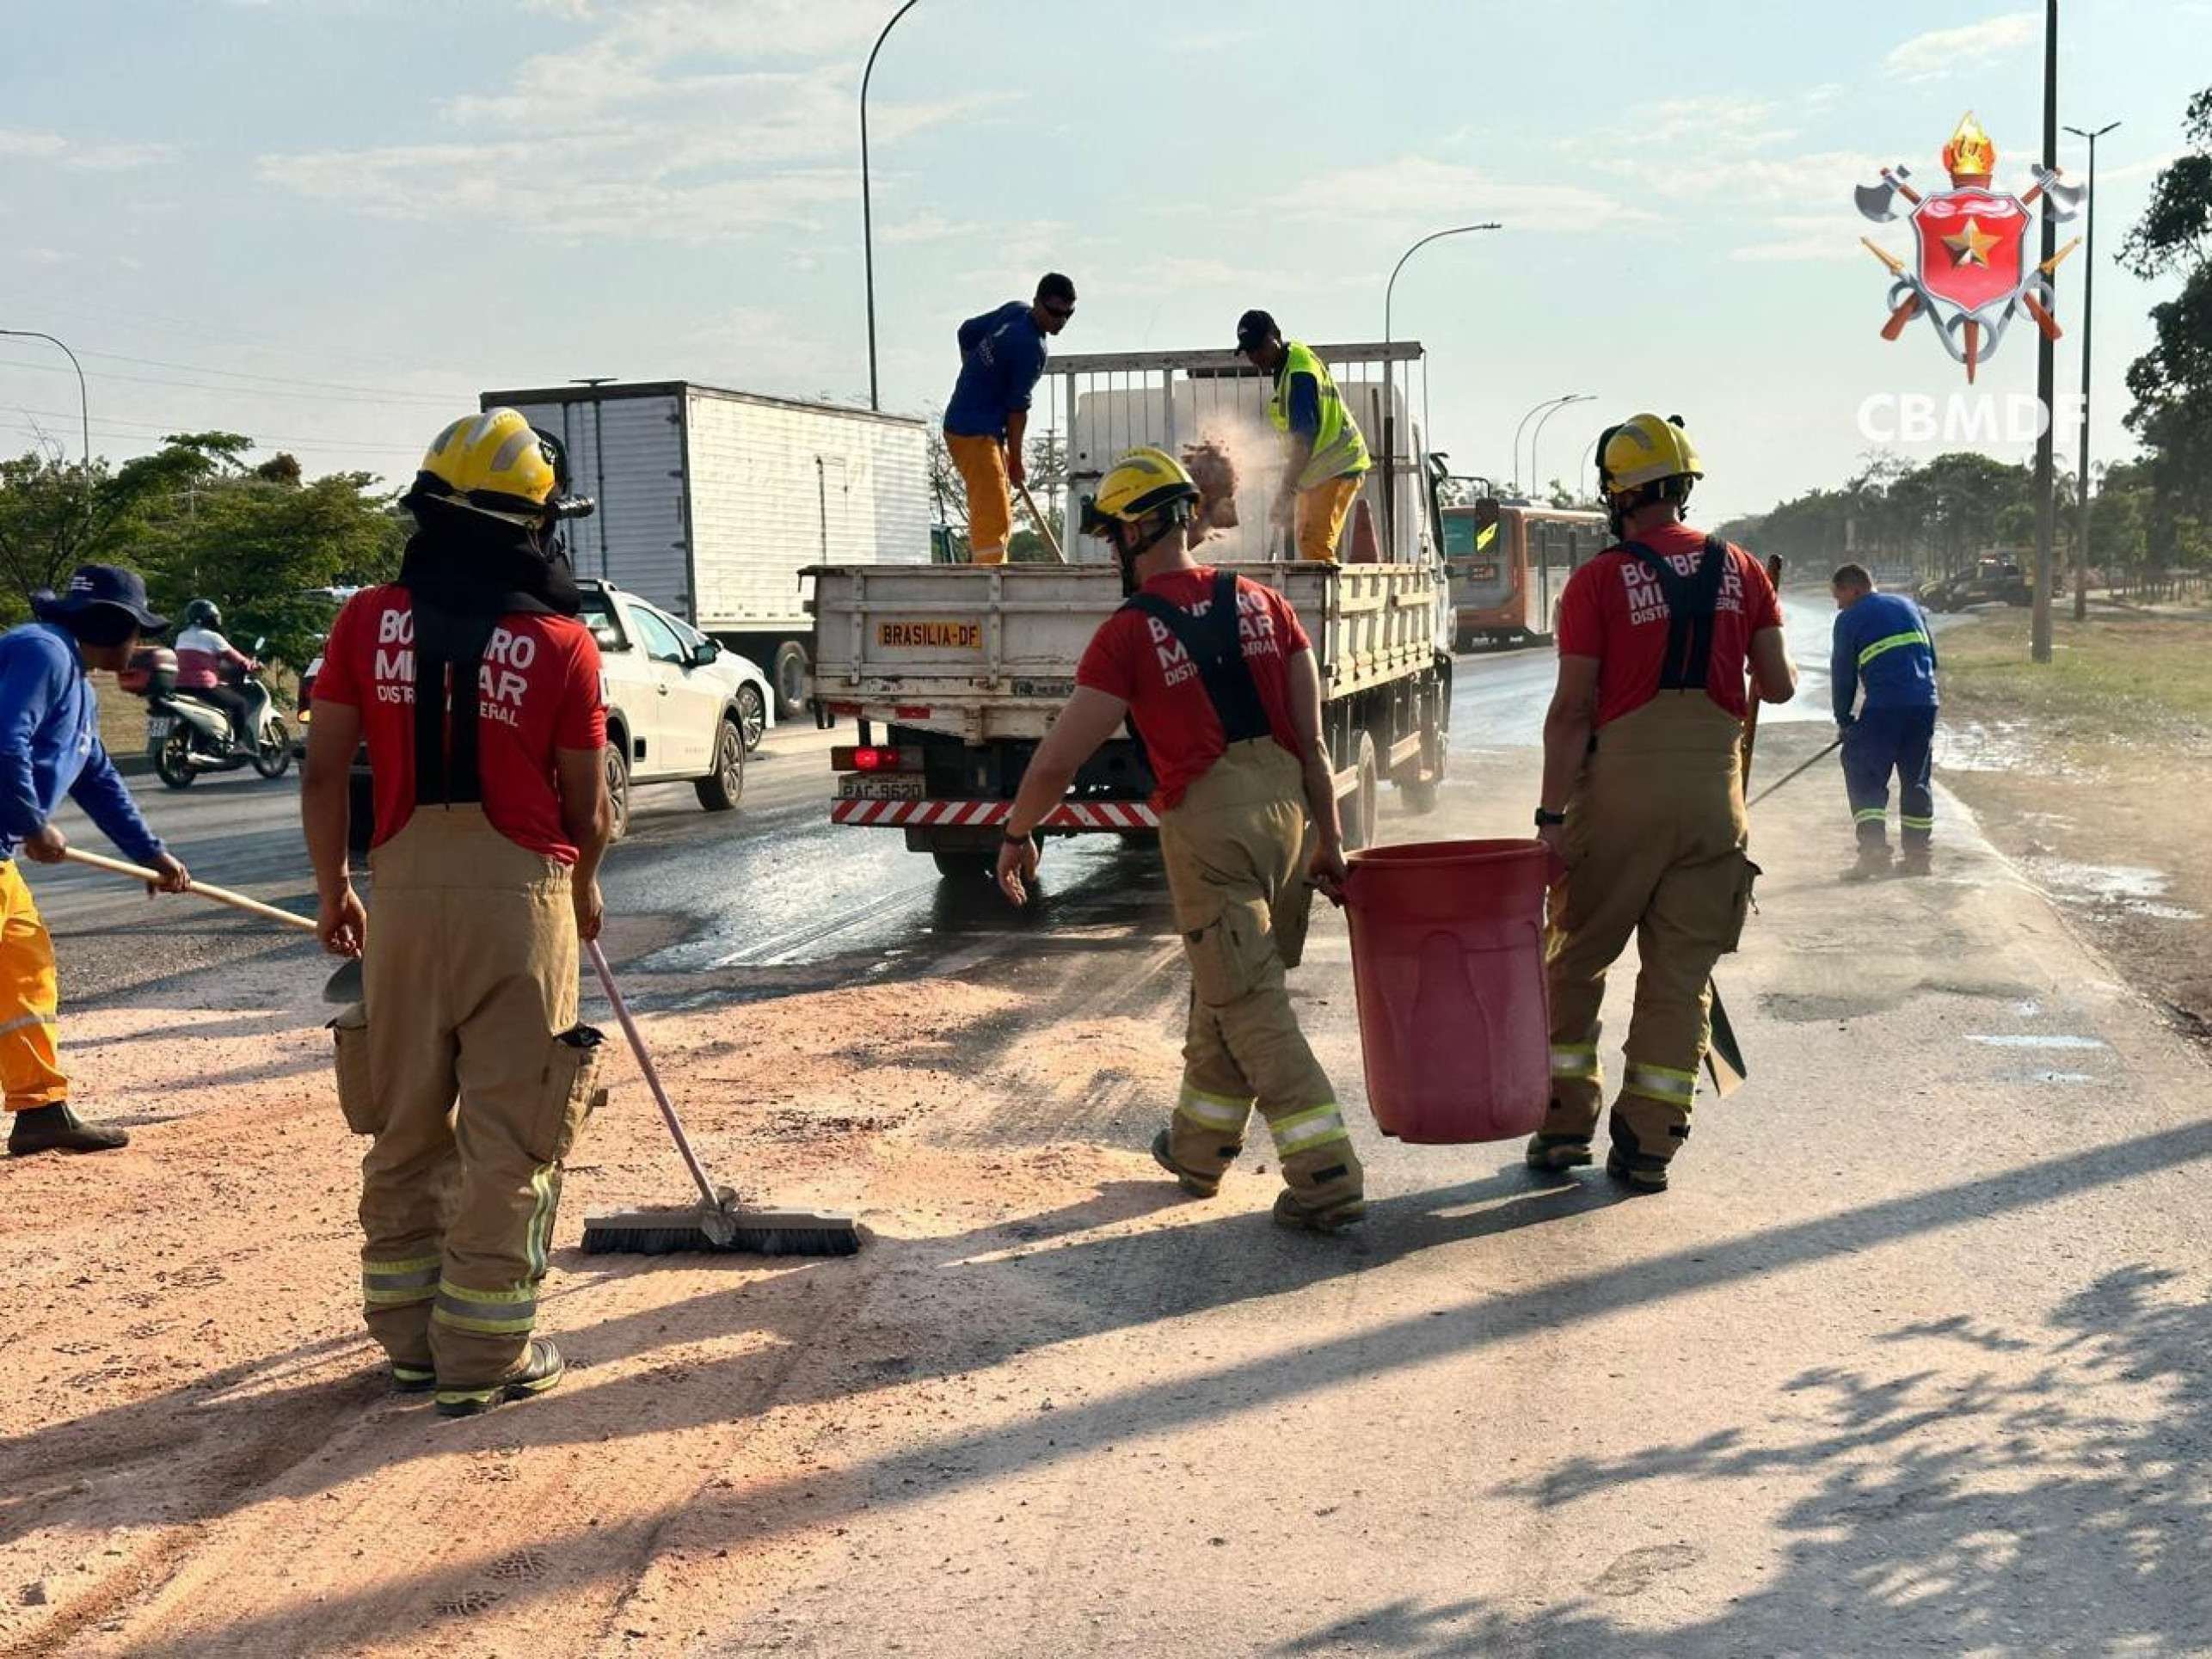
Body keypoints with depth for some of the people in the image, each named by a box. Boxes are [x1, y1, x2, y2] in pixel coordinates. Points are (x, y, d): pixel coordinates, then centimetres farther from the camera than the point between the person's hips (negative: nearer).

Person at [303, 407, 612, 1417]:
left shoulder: (368, 621, -1)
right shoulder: (562, 644, -7)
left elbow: (323, 773, 1)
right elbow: (586, 809, -1)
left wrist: (332, 890, 14)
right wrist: (584, 893, 19)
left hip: (403, 892, 3)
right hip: (521, 893, -3)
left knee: (405, 1126, 15)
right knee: (507, 1140, 5)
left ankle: (411, 1339, 24)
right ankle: (482, 1359, 10)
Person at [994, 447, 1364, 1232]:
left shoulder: (1128, 635, -10)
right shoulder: (1261, 604, 6)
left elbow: (1057, 760, -7)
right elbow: (1311, 738, 4)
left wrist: (1017, 835, 9)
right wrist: (1328, 838, 9)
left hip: (1207, 827, -7)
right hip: (1283, 813, 7)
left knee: (1251, 1006, -2)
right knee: (1223, 984, 21)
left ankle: (1325, 1179, -6)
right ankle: (1198, 1149, 35)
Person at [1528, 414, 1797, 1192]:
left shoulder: (1599, 581, -8)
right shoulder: (1739, 570, 4)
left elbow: (1572, 709, -12)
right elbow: (1779, 687, 7)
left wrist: (1551, 815, -9)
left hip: (1621, 791, -3)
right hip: (1714, 792, 3)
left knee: (1574, 961, 12)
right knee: (1681, 973, 9)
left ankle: (1566, 1121, 14)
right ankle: (1649, 1142, 11)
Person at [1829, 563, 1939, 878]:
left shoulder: (1849, 619, 3)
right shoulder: (1909, 606, 19)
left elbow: (1843, 674, 7)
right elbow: (1932, 657, 21)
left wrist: (1843, 719, 17)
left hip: (1882, 708, -6)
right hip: (1925, 703, 6)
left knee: (1865, 778, 2)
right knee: (1916, 779, 15)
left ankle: (1874, 852, -10)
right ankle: (1920, 855, 17)